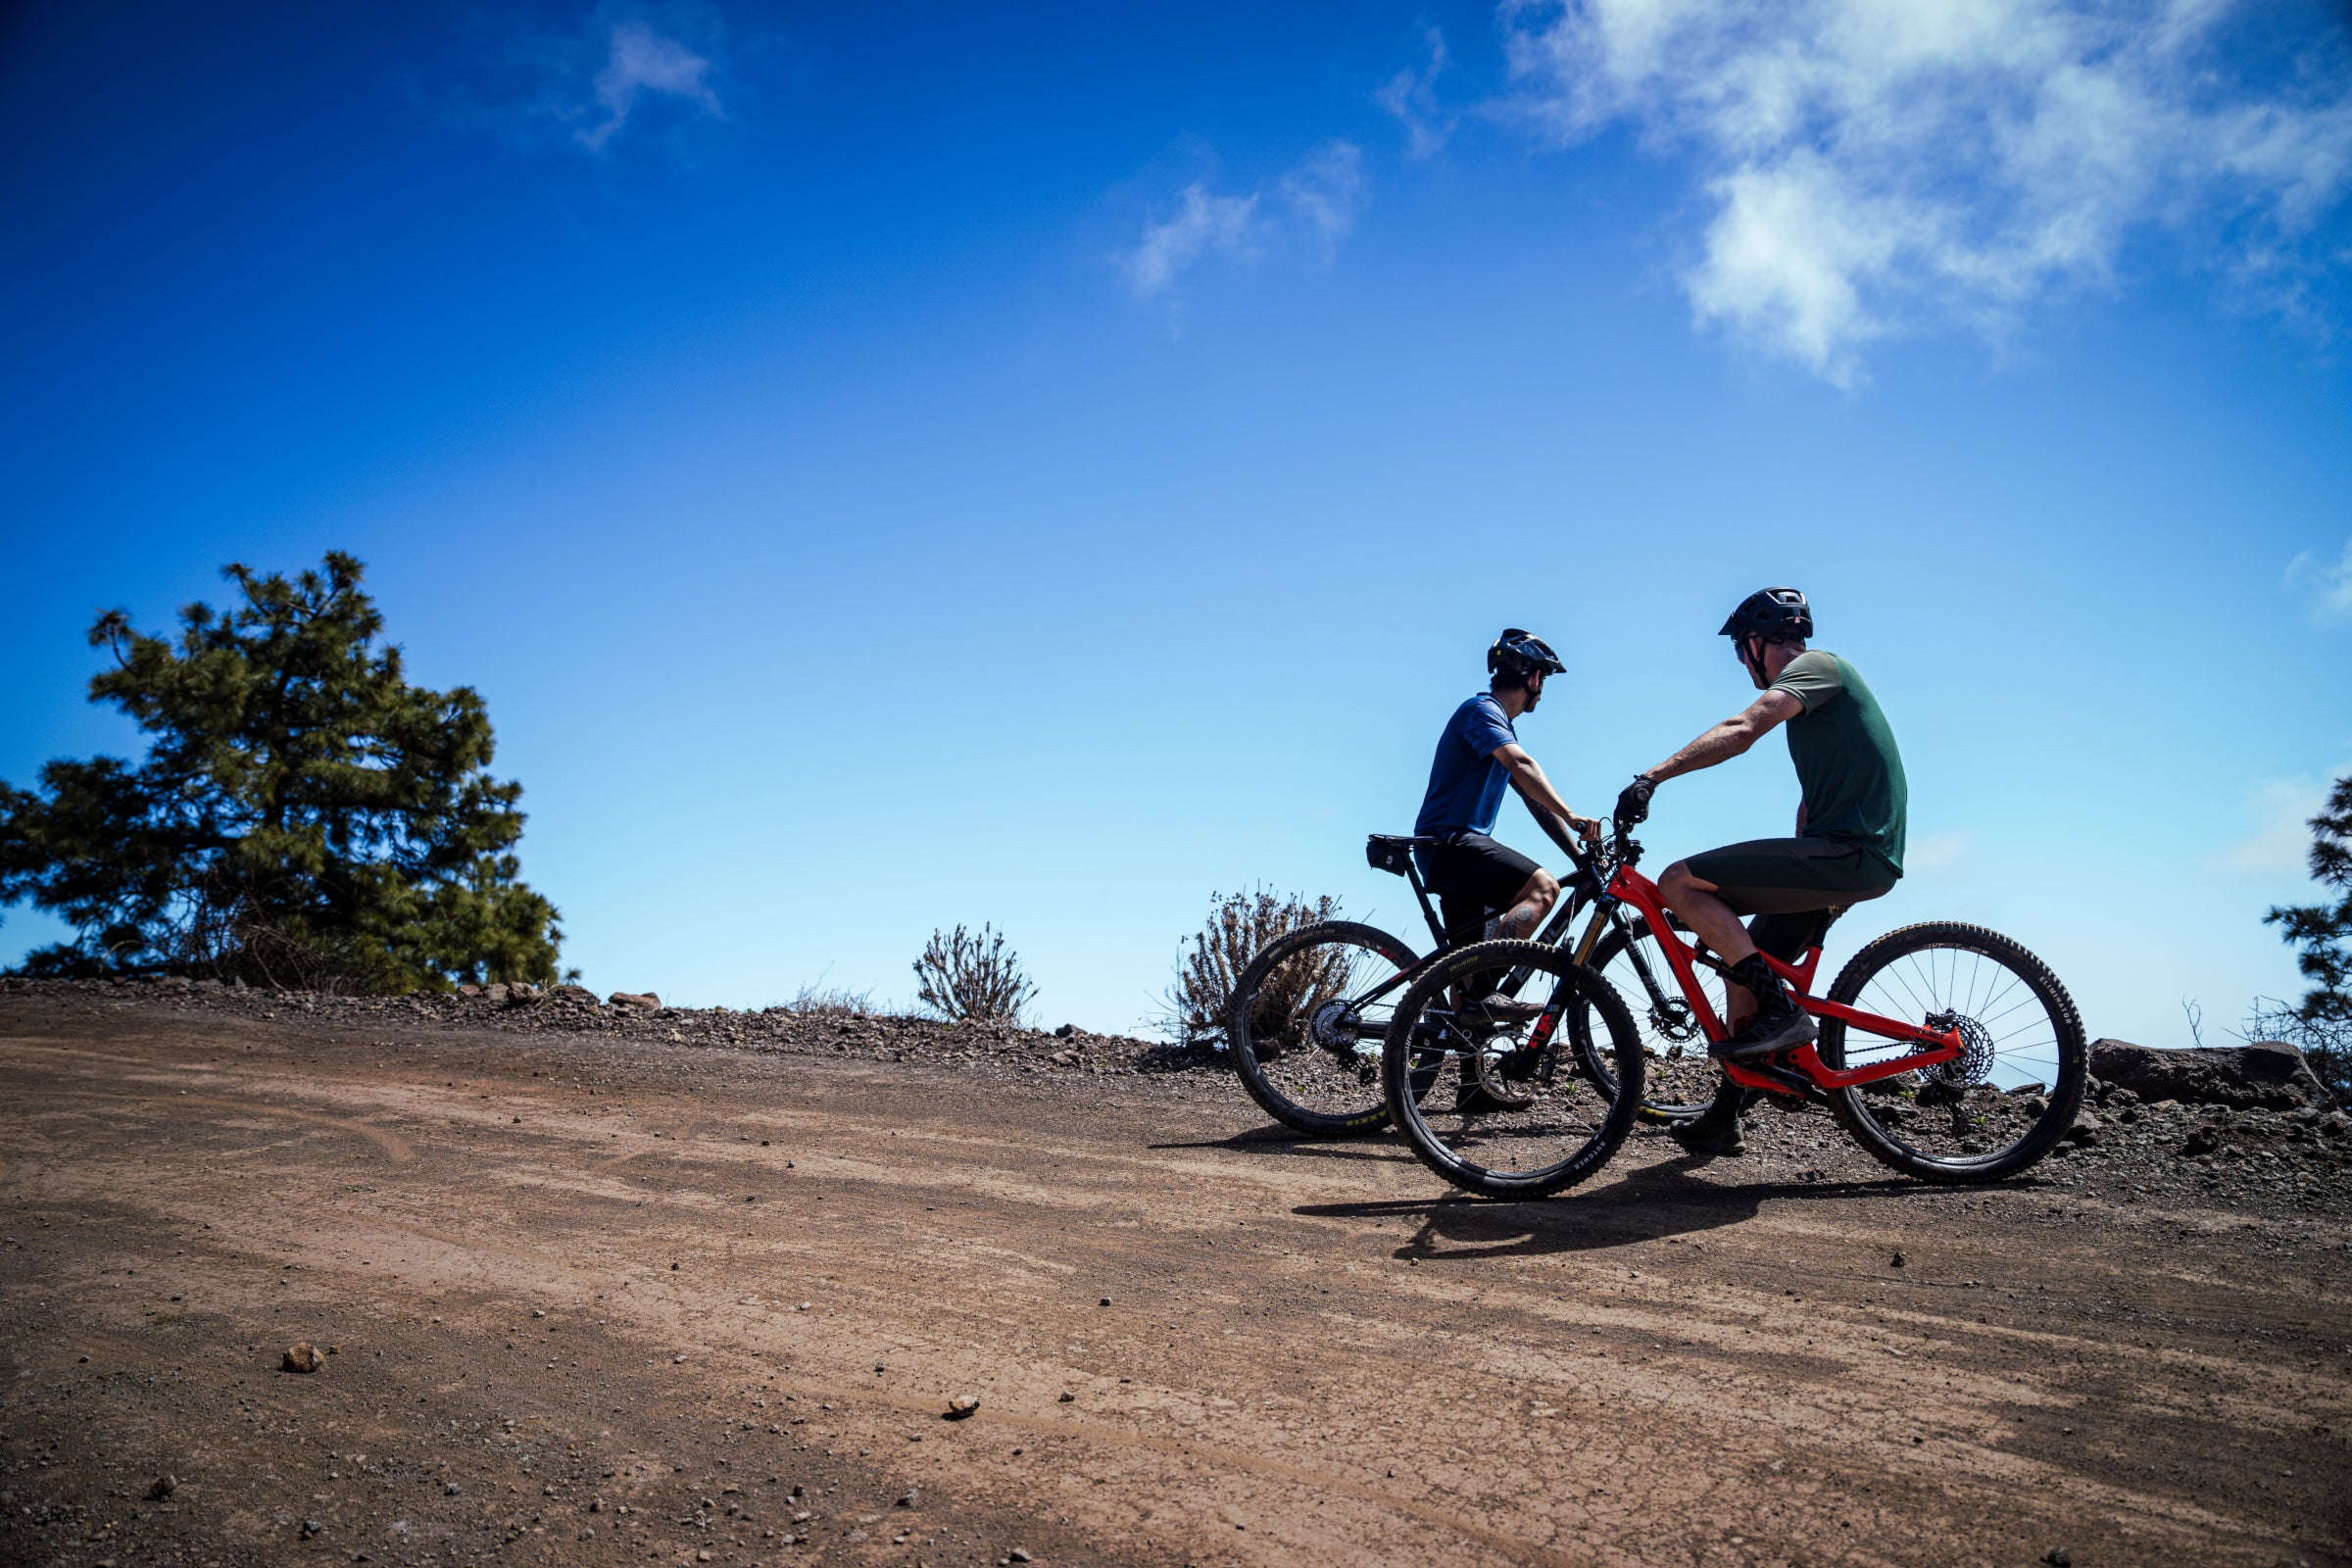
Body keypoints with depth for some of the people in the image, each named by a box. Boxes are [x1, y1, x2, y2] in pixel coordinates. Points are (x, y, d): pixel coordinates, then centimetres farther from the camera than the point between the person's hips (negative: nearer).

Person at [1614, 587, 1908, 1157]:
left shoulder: (1815, 666, -6)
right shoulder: (1813, 684, 26)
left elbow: (1740, 731, -24)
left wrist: (1654, 775, -31)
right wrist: (1796, 873, 32)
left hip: (1852, 853, -10)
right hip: (1850, 855, 10)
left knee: (1679, 883, -16)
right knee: (1742, 969, 14)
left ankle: (1780, 1012, -15)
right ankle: (1722, 1121, 21)